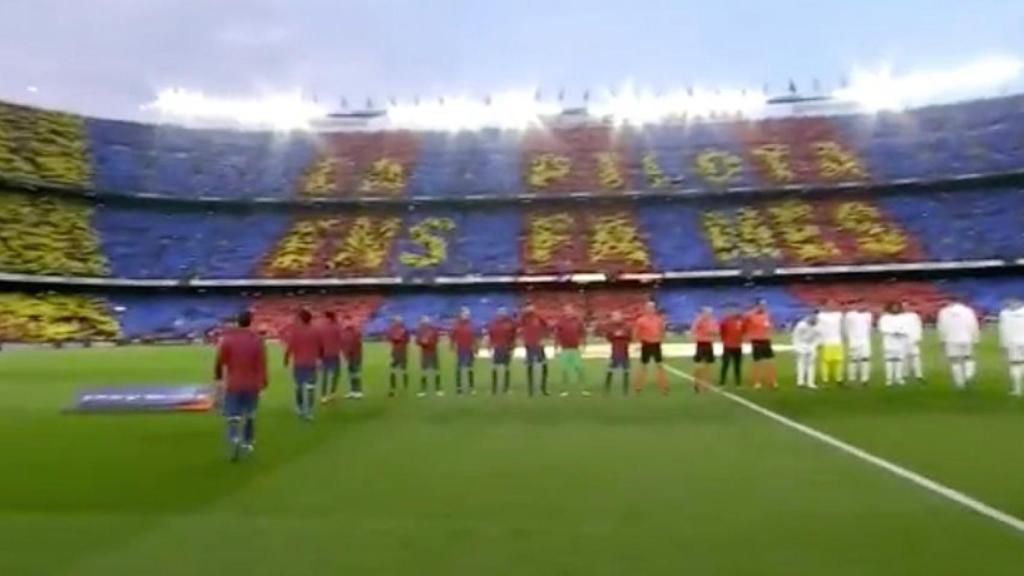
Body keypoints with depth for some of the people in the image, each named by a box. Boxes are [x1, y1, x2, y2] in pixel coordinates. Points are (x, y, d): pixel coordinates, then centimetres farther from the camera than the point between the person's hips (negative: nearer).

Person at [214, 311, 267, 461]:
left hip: (233, 385, -1)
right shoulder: (257, 339, -5)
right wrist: (263, 381, 5)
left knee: (233, 417, 5)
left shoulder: (227, 338, -6)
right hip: (252, 385, 1)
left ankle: (234, 439, -20)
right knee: (249, 416, 18)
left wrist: (218, 378, 10)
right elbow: (262, 364, -5)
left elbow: (220, 361, -4)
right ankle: (247, 443, 25)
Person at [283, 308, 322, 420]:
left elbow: (289, 347, -10)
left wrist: (286, 360, 4)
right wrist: (320, 358, 23)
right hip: (312, 364, 1)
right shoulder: (316, 331, 1)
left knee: (299, 386, 15)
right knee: (310, 387, 3)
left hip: (298, 363, -1)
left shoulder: (294, 330, -8)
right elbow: (321, 348, 6)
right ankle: (309, 411, 1)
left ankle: (300, 409, 23)